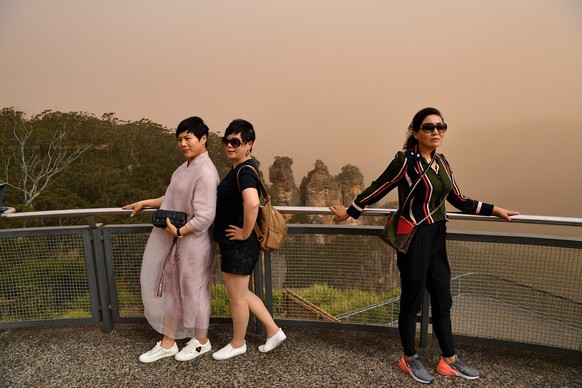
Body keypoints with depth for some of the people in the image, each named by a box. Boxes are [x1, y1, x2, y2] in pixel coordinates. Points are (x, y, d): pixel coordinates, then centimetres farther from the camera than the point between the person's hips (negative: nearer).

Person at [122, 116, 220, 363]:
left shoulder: (205, 172, -23)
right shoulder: (186, 166, 7)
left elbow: (204, 217, -26)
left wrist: (178, 231, -18)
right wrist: (146, 203, 18)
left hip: (193, 243, -9)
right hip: (176, 241, 9)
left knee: (193, 291, 9)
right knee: (172, 290, 17)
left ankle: (201, 341, 32)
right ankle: (167, 344, 35)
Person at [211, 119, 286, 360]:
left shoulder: (245, 171, -20)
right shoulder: (239, 169, 10)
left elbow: (252, 203, -39)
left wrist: (245, 232, -26)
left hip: (239, 246, -10)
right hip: (233, 244, 10)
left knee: (237, 297, 10)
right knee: (241, 294, 22)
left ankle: (237, 344, 33)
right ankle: (274, 332, 32)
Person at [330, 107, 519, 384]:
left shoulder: (442, 163, 9)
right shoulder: (405, 161, -13)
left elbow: (458, 201, 15)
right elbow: (377, 190, -6)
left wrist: (494, 210, 14)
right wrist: (349, 212, 0)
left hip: (437, 238, 7)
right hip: (414, 238, -7)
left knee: (442, 300, 15)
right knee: (412, 300, 7)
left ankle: (449, 360, 31)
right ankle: (409, 359, 27)